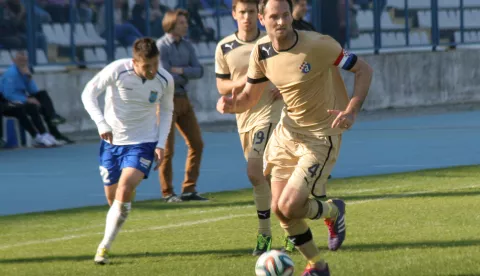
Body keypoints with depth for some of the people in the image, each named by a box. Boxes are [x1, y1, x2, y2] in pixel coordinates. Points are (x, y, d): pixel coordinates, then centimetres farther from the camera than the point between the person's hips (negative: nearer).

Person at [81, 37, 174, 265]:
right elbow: (88, 93, -14)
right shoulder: (117, 70, -19)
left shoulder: (165, 80, -10)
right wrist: (101, 123, -28)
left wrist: (161, 144, -3)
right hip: (112, 140, 1)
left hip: (143, 142, 0)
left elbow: (166, 111, 7)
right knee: (112, 197, 7)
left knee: (125, 190, -21)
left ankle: (105, 246, -14)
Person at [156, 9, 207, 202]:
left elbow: (199, 71, 2)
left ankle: (189, 189, 14)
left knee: (196, 143, 7)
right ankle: (167, 193, 6)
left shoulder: (187, 46, 9)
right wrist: (186, 76, -4)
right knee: (167, 149, -3)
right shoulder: (161, 46, -13)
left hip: (183, 99, 7)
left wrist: (181, 71, -15)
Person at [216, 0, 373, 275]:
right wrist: (231, 104, -18)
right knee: (278, 208, 5)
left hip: (321, 136, -6)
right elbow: (249, 97, 6)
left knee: (289, 208, -15)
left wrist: (351, 111, -27)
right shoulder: (261, 52, -5)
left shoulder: (318, 45, -22)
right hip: (288, 129, 6)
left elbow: (364, 69, -14)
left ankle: (333, 211, 19)